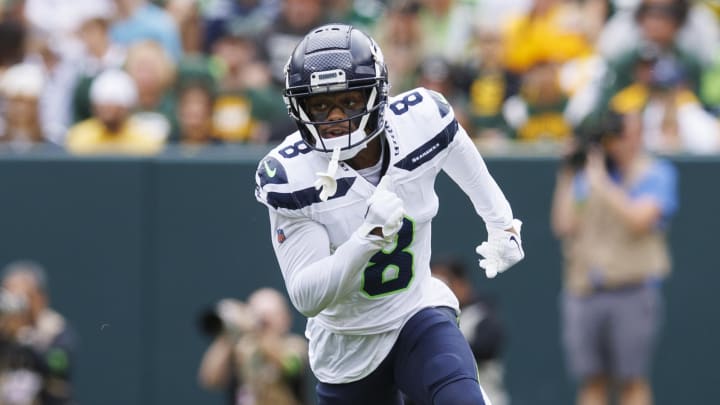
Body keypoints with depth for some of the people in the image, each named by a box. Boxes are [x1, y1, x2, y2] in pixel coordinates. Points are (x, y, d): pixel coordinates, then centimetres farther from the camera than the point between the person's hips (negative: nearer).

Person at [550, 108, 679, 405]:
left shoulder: (656, 174, 2)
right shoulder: (585, 175, 16)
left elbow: (638, 219, -14)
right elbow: (564, 225, 8)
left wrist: (601, 183, -11)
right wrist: (567, 178, 4)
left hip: (632, 290, -4)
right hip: (583, 289, 4)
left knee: (632, 381, -5)